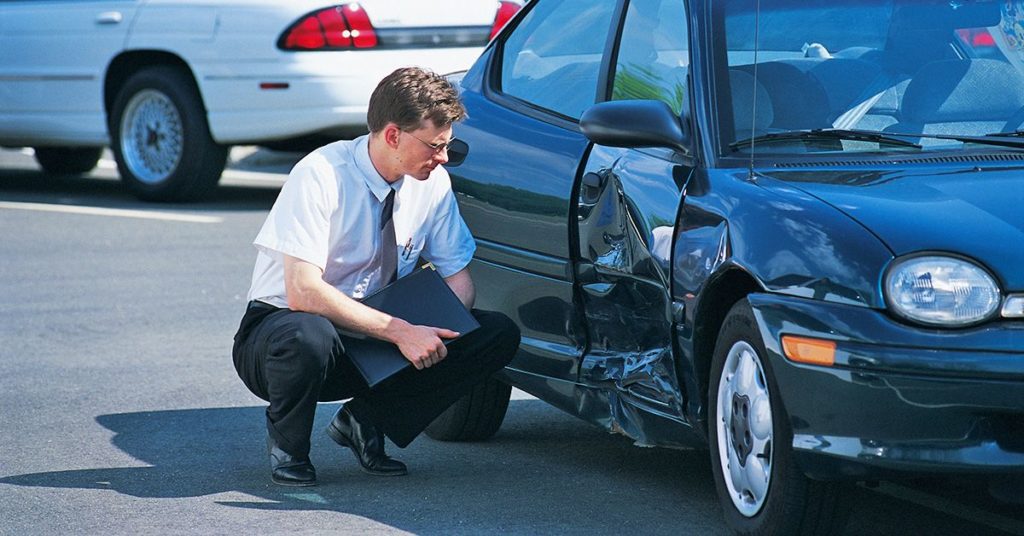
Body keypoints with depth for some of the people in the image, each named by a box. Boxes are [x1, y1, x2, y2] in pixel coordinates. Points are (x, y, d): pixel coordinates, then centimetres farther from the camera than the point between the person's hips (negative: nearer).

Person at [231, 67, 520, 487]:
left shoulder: (433, 183, -5)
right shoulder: (322, 176, -23)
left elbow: (457, 276, 3)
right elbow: (303, 292, -30)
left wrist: (436, 332, -20)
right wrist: (399, 331, -35)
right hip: (280, 324, -5)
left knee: (500, 334, -14)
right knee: (310, 338, -43)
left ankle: (365, 420, -2)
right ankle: (287, 446, -8)